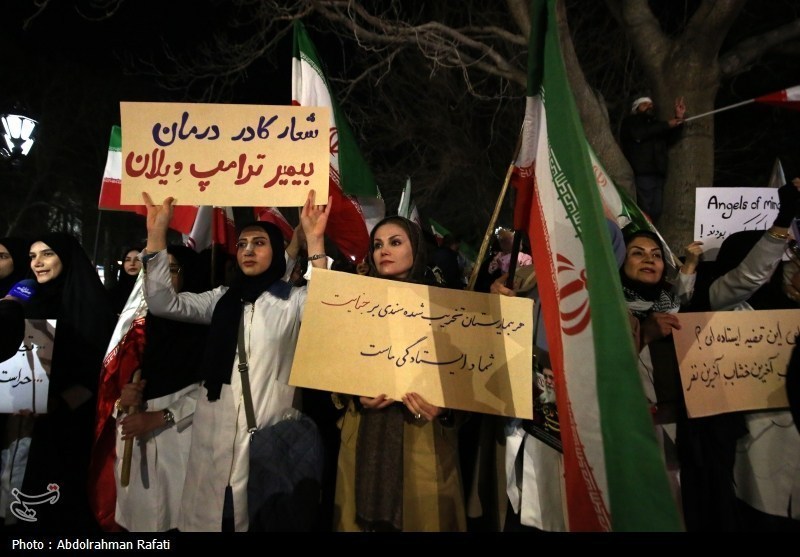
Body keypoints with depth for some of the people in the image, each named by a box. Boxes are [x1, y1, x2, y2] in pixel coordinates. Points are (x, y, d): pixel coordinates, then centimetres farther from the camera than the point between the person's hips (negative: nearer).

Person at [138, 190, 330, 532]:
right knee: (208, 513, 13)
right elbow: (163, 303, 3)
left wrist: (314, 242, -28)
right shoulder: (222, 298, 13)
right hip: (215, 431, 4)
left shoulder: (293, 299, 1)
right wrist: (157, 234, -6)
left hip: (268, 430, -4)